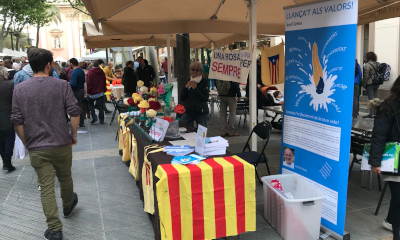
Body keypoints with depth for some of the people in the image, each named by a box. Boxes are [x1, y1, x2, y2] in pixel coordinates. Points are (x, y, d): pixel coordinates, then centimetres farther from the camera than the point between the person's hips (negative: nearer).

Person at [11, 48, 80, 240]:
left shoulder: (19, 89, -3)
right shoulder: (61, 85, -8)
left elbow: (17, 121, -2)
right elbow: (74, 113, -11)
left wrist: (27, 144, 10)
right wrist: (74, 135, 4)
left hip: (37, 149, 0)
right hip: (62, 144, 0)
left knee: (46, 188, 5)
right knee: (65, 178, 23)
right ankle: (68, 206, 47)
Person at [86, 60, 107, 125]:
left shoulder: (90, 72, -12)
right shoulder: (102, 72, 2)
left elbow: (88, 83, -11)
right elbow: (104, 82, 10)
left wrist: (88, 92, -4)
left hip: (93, 92, -3)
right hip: (100, 92, 3)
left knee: (90, 104, 16)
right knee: (100, 106, 7)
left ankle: (94, 117, 2)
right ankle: (101, 120, 9)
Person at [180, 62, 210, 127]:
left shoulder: (204, 82, -6)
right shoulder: (189, 82, 8)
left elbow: (205, 98, -16)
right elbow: (182, 98, 4)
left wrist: (195, 88, -16)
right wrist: (186, 87, -8)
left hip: (201, 113, -4)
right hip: (189, 112, 5)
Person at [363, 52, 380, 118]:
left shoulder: (367, 65, -13)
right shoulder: (378, 64, 9)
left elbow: (366, 76, -14)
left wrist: (364, 85, -9)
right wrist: (378, 82, 20)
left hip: (370, 84, -7)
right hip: (377, 84, 7)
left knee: (371, 99, -7)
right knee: (375, 98, 11)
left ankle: (371, 114, -7)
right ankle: (376, 112, 16)